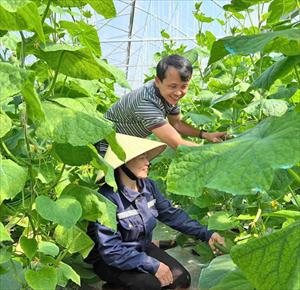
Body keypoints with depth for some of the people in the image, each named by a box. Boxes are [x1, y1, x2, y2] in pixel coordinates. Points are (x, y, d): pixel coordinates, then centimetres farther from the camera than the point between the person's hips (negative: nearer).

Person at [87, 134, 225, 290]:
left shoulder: (148, 185, -8)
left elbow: (171, 213, 2)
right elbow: (111, 250, -27)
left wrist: (206, 234, -4)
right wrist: (152, 265, -26)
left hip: (142, 248, 6)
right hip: (110, 260, -6)